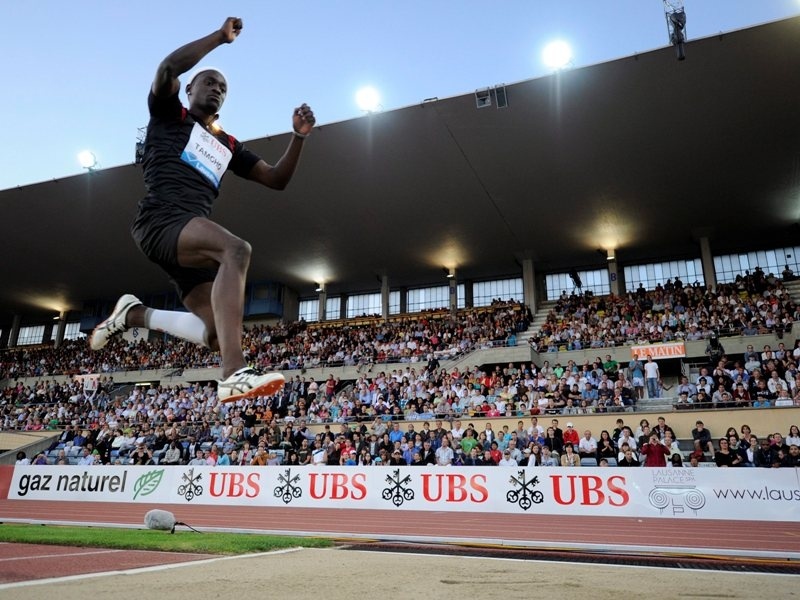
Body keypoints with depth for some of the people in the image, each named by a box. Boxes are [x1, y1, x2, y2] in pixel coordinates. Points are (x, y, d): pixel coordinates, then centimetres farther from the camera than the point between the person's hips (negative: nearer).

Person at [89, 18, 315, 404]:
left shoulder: (228, 146, 28)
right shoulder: (169, 114, 15)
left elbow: (276, 179, 23)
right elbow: (168, 68, -6)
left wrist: (299, 137, 10)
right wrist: (221, 36, 2)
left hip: (192, 237, 7)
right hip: (160, 220, -6)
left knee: (215, 336, -5)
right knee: (236, 249, -36)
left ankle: (134, 315, 19)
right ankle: (234, 375, -47)